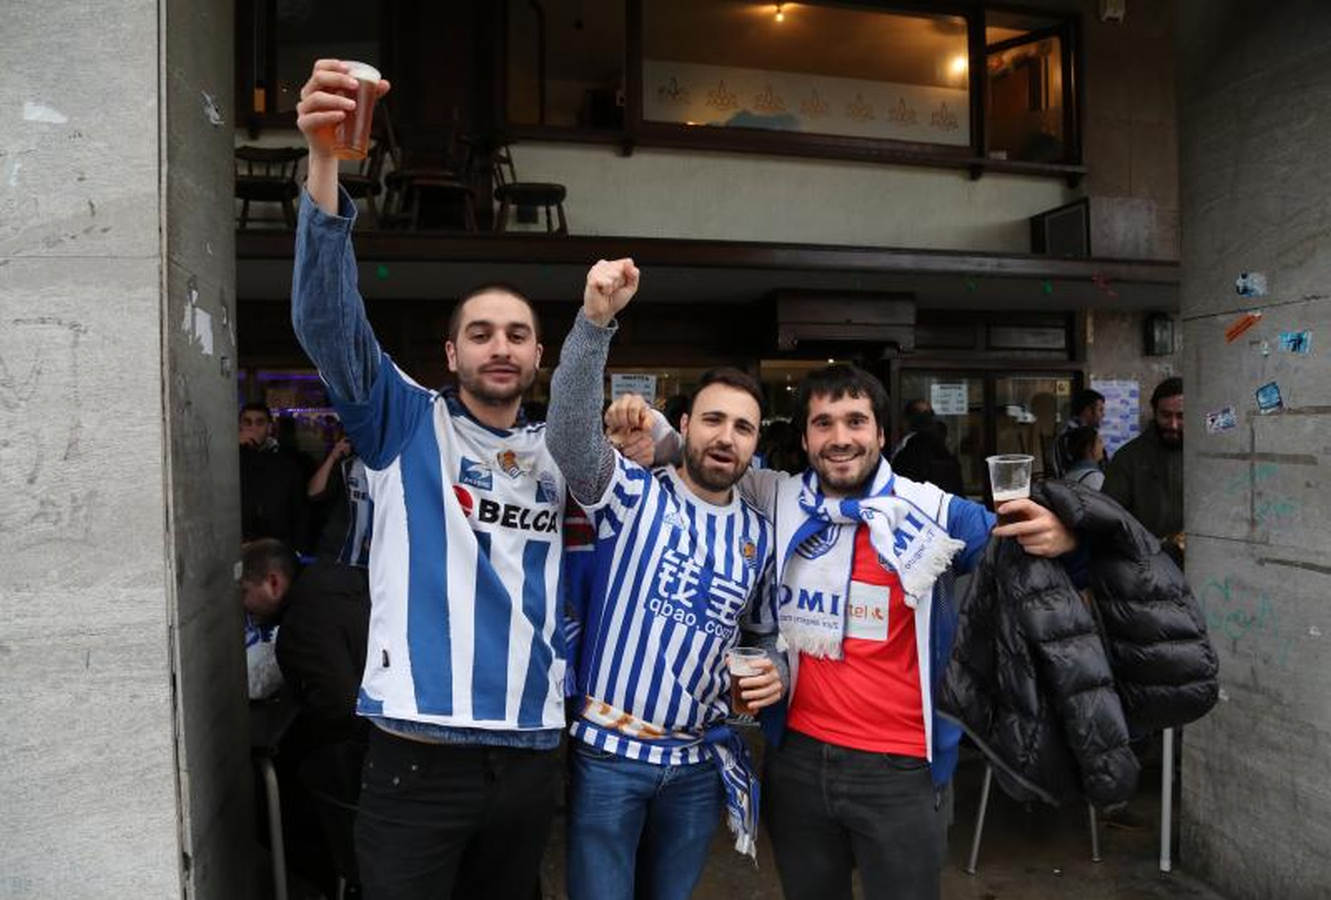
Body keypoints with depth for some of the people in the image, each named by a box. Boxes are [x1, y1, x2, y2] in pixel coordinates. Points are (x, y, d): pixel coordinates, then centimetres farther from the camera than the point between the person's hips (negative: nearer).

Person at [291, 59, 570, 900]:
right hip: (420, 754, -4)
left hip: (531, 752, 4)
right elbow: (327, 319, -15)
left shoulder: (557, 452, 10)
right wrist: (325, 166, -29)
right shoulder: (406, 424, -1)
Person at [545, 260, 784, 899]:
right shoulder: (633, 495, -8)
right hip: (609, 750, -4)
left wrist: (775, 674, -5)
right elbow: (569, 435, -27)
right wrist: (595, 319, -38)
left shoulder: (759, 535, 5)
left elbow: (768, 633, 17)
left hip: (698, 760, 4)